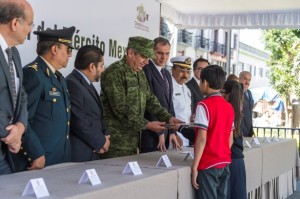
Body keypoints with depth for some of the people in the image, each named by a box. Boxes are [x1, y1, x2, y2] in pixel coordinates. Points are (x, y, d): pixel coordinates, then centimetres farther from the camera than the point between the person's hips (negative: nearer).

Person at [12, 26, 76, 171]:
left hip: (60, 160, 8)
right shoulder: (32, 74, -12)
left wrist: (65, 154, 16)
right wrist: (36, 154, -20)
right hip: (38, 161, -8)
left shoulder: (59, 78, 16)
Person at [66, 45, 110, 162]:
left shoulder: (86, 84, 15)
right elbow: (79, 122, -21)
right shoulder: (72, 84, -16)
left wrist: (105, 135, 2)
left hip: (92, 152, 9)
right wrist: (101, 141, -9)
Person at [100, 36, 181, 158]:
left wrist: (168, 118, 1)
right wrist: (146, 125, -18)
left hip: (133, 139, 8)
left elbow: (149, 99, 14)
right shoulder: (115, 72, -13)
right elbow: (120, 108, -19)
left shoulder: (140, 73, 14)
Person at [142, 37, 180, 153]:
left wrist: (172, 131, 12)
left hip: (165, 132, 8)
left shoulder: (167, 74, 18)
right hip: (151, 134, -8)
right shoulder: (146, 70, -11)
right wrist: (159, 132, -12)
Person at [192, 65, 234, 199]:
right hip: (225, 164, 7)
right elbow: (230, 140, 11)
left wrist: (194, 167, -14)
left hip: (208, 165, -7)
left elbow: (202, 139, -17)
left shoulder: (204, 105, -12)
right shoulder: (229, 107, 9)